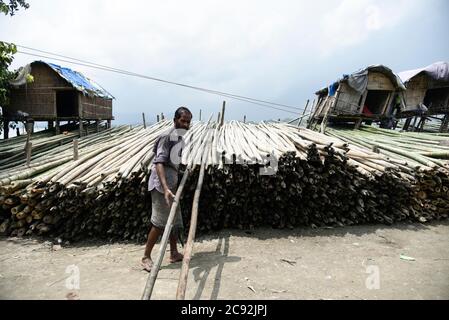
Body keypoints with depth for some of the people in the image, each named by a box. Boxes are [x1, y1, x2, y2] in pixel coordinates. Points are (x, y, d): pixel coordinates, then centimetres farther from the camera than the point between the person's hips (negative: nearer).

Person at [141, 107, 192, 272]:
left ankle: (174, 253, 28)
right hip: (161, 184, -9)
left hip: (172, 182, 9)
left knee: (175, 219, 15)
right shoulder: (167, 137, -17)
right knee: (159, 221, -3)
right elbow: (159, 163, -27)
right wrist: (165, 188, -38)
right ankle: (146, 256, 12)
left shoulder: (179, 137, 11)